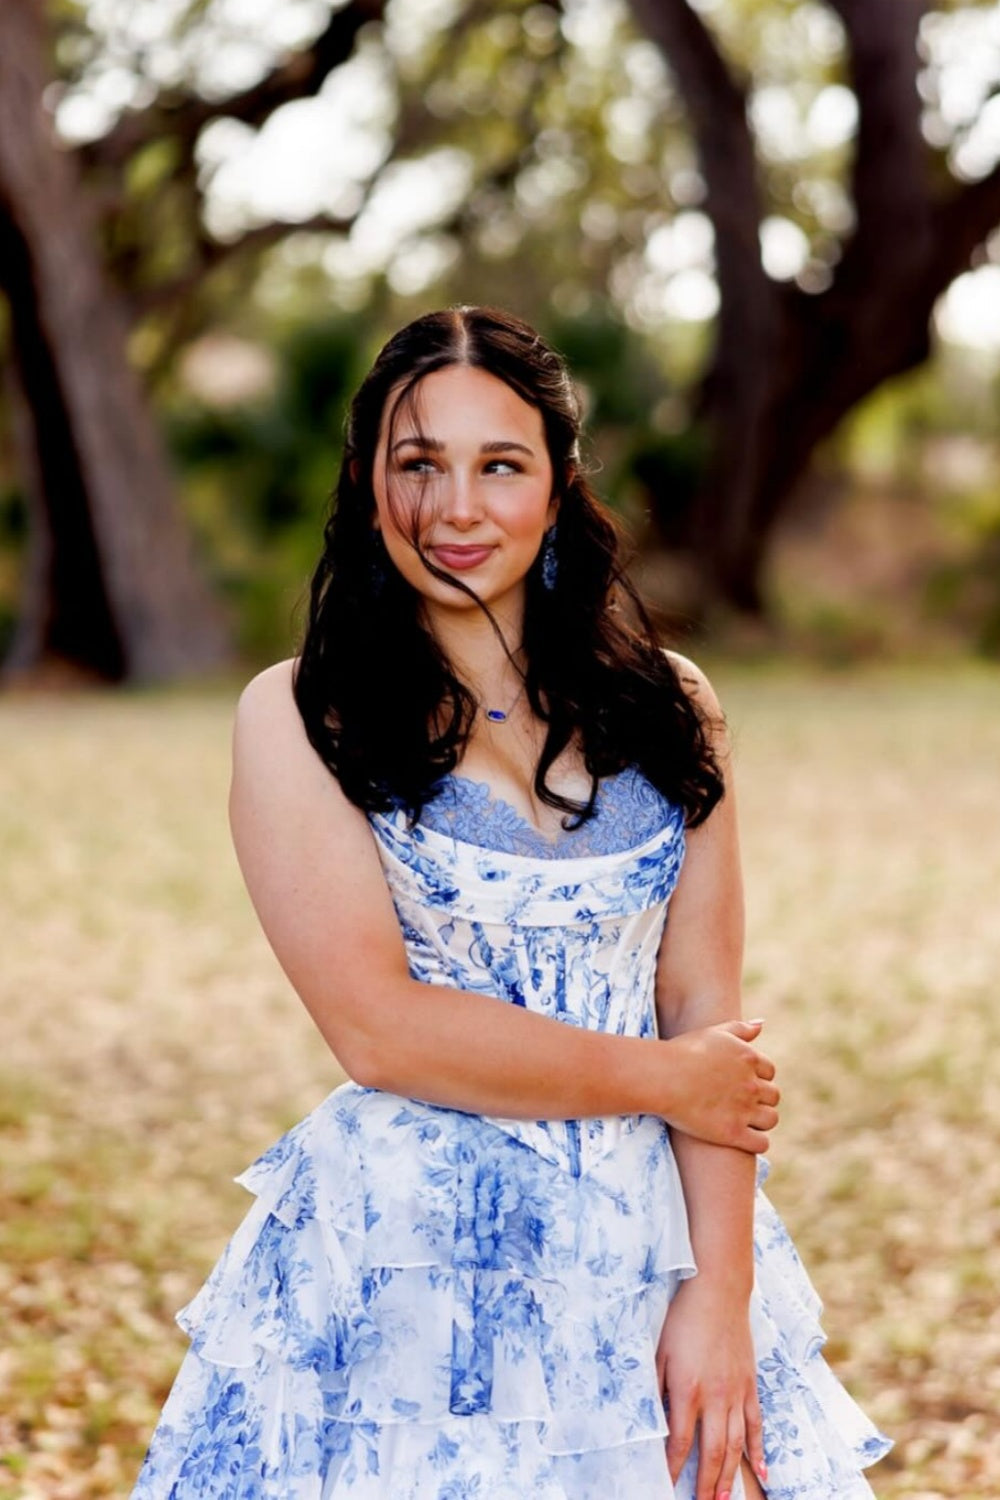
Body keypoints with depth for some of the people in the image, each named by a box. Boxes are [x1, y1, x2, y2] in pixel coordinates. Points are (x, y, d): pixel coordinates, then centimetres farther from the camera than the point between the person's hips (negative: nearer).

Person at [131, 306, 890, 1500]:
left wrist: (720, 1293, -10)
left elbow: (708, 1013, 0)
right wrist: (665, 1082, -7)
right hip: (404, 1254, -3)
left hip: (653, 1245, 3)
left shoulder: (667, 708, 6)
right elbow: (378, 1027, -12)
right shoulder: (298, 718, -4)